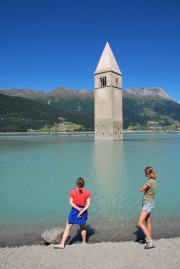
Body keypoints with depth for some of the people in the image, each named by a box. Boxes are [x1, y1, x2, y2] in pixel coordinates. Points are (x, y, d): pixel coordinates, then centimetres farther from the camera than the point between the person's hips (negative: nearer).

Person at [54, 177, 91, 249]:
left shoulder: (72, 192, -6)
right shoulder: (87, 193, -5)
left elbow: (71, 203, -9)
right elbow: (88, 204, -10)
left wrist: (78, 209, -14)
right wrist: (82, 211, -14)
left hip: (74, 210, -2)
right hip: (83, 210, 2)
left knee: (67, 227, 4)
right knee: (82, 227, 23)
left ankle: (62, 244, 0)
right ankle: (84, 242, 34)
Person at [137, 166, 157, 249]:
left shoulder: (150, 181, -23)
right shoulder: (153, 181, 6)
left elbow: (141, 189, -18)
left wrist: (145, 185, -5)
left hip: (147, 203, -10)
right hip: (148, 202, 10)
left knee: (140, 223, -14)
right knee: (147, 221, 23)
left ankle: (150, 242, -14)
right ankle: (149, 238, 38)